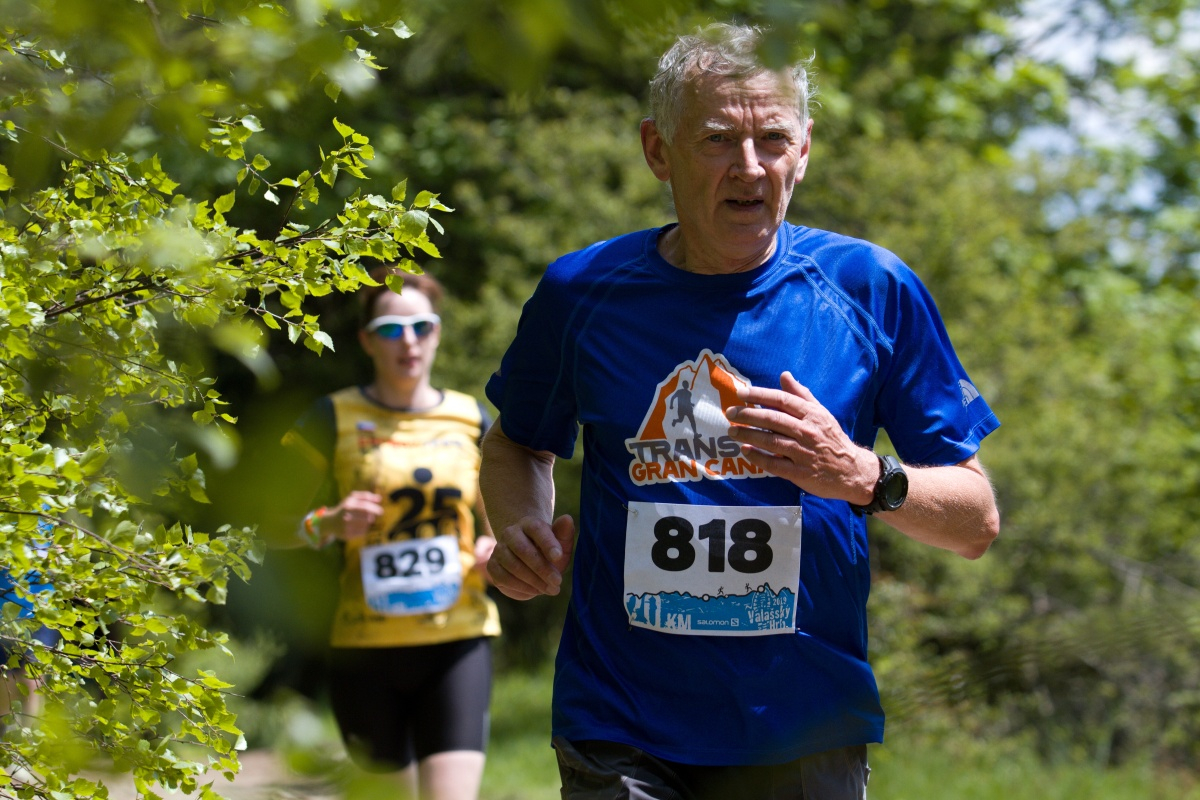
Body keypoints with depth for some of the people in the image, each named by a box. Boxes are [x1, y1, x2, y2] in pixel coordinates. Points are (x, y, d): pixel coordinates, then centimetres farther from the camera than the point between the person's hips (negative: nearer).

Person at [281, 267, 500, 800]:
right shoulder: (334, 420, 0)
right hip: (365, 646, -1)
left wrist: (498, 546, -2)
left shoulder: (471, 421, 9)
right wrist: (327, 525, -20)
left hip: (459, 641, 1)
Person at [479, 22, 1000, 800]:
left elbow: (977, 523, -1)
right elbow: (517, 446, 17)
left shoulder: (872, 289, -4)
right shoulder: (581, 292, -2)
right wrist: (523, 530, -4)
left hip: (805, 738, 0)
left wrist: (866, 479, -20)